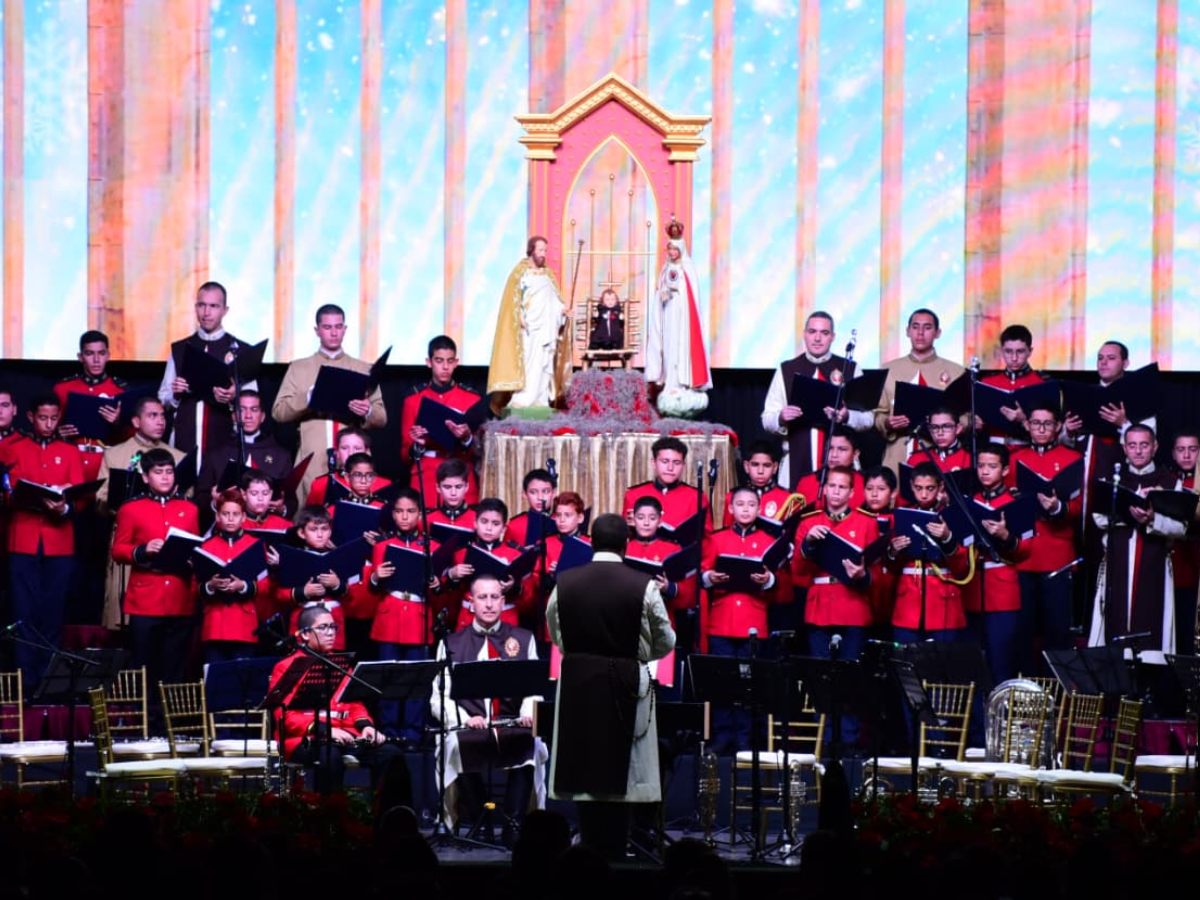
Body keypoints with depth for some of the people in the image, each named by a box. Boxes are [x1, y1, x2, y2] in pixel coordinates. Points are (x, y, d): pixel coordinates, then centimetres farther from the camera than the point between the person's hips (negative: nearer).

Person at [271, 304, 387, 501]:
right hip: (312, 463, -1)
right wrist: (308, 397, -13)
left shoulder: (364, 369, 17)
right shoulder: (298, 368, 13)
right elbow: (278, 412, 3)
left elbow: (382, 418, 12)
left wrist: (368, 412, -12)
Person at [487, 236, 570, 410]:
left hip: (546, 329, 6)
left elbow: (554, 299, 14)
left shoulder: (547, 274, 16)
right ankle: (521, 404, -13)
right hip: (528, 329, -6)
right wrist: (521, 319, -20)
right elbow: (513, 301, -8)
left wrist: (561, 309, -6)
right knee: (527, 367, -12)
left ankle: (540, 402, 3)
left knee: (544, 366, 2)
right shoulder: (520, 272, -2)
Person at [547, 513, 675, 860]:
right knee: (619, 774, 6)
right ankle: (613, 854, 6)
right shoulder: (643, 587, -11)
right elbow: (665, 642, 1)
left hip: (578, 687, 2)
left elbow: (556, 637, 9)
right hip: (625, 689, -2)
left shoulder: (564, 584, -4)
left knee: (585, 772, 9)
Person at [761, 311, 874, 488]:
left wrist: (846, 417, -14)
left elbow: (868, 419, 6)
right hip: (797, 465, 0)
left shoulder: (850, 369, 9)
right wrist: (781, 418, -13)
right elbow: (767, 420, 9)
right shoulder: (786, 371, 11)